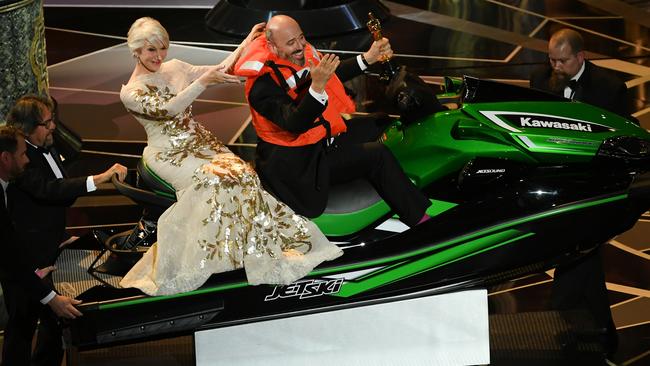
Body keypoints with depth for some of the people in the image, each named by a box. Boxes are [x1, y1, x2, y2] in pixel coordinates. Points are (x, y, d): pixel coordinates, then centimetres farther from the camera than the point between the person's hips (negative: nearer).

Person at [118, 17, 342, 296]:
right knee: (212, 179, -31)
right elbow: (167, 108, -23)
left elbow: (219, 72, 9)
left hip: (198, 140, 5)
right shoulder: (130, 93, -8)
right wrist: (202, 82, -30)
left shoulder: (174, 68, 9)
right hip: (168, 154, -5)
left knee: (242, 172, -21)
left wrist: (247, 43, 2)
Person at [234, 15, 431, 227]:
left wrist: (368, 58, 10)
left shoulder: (302, 53, -2)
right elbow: (294, 124, -37)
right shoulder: (263, 84, -27)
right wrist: (317, 86, -48)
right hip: (300, 161, -10)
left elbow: (334, 75, 18)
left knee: (384, 127, 11)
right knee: (377, 155, -17)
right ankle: (419, 220, -5)